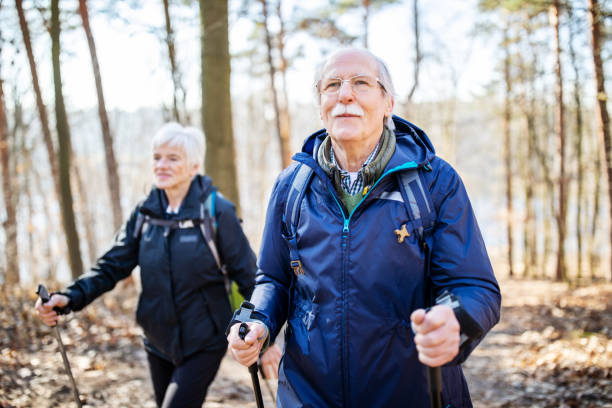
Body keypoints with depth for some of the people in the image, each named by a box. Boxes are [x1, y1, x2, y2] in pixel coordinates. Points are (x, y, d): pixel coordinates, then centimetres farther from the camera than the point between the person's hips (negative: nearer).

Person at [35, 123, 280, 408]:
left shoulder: (217, 212, -12)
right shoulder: (145, 213, 1)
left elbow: (247, 276, -9)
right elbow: (113, 265, 0)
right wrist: (69, 298, -17)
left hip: (203, 344, -5)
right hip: (159, 343, 5)